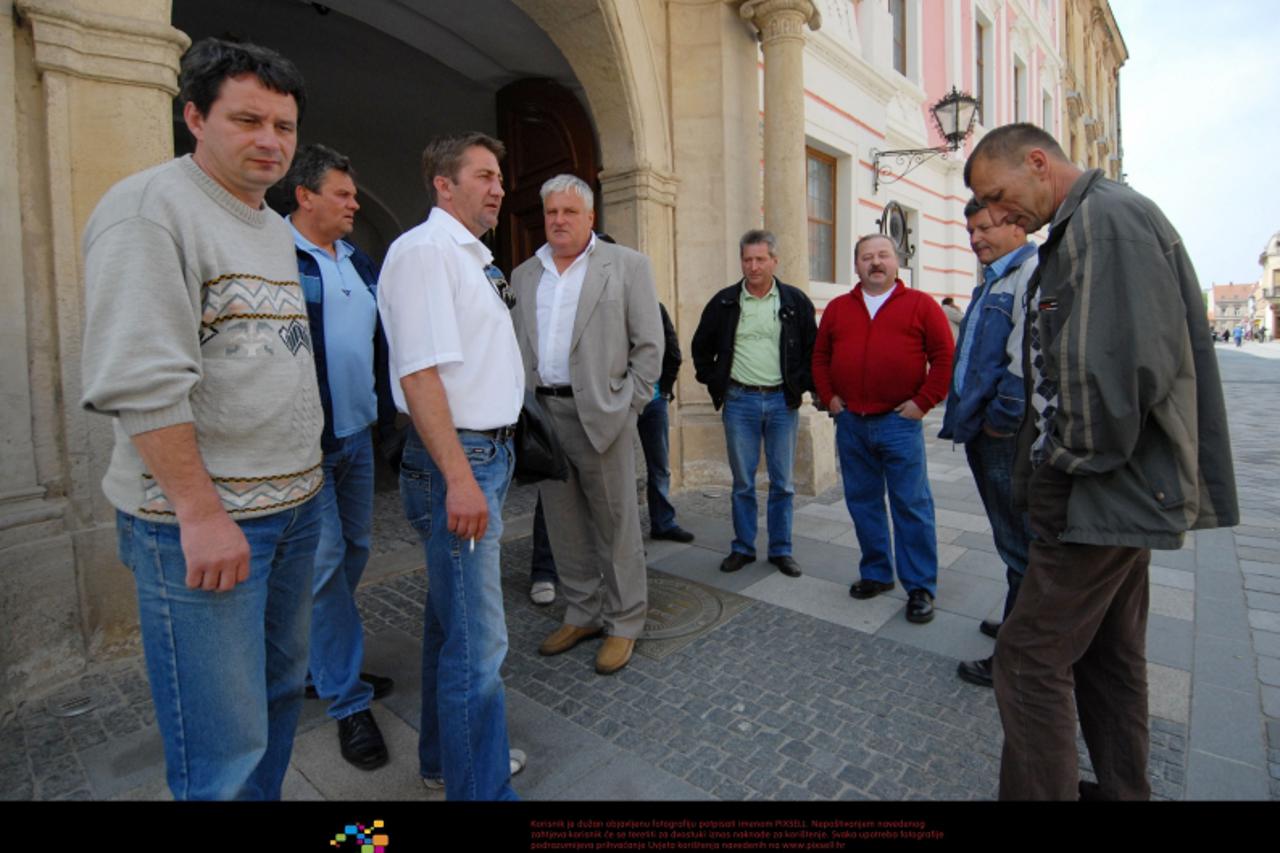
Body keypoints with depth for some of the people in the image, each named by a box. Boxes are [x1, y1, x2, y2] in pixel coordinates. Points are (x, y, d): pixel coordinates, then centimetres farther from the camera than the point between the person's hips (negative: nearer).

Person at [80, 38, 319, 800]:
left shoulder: (276, 228, 15)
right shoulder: (150, 208, -9)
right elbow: (141, 381, -18)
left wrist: (306, 474, 15)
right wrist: (202, 510, -19)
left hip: (296, 504, 8)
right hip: (202, 518, -8)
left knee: (281, 689, 20)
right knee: (224, 750, 2)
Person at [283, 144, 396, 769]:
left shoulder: (360, 264, 15)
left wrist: (385, 413, 14)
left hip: (358, 435, 8)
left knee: (353, 552, 16)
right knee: (325, 563, -1)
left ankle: (321, 668, 36)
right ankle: (348, 700, 12)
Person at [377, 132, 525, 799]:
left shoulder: (473, 258, 19)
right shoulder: (424, 250, -11)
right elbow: (419, 373, -21)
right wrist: (459, 478, -24)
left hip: (488, 452, 10)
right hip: (456, 458, -10)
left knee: (452, 618, 20)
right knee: (476, 639, -2)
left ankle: (445, 757, 38)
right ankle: (479, 787, 16)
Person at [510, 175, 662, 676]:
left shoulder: (626, 265, 1)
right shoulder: (523, 276, 14)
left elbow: (649, 344, -2)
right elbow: (513, 347, 15)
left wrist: (627, 407, -7)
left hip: (599, 413, -5)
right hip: (542, 413, 5)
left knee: (616, 524, 4)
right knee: (563, 524, 13)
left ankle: (624, 624, 19)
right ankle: (583, 614, 29)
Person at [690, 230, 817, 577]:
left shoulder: (795, 301, 2)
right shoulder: (725, 301, 3)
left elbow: (814, 349, 8)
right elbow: (701, 346, 13)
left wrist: (801, 384, 0)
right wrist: (714, 382, 7)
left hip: (782, 401, 0)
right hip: (739, 401, 0)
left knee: (782, 482, 7)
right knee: (742, 481, 7)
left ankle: (781, 549, 20)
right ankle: (742, 547, 20)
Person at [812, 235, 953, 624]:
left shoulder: (920, 305, 2)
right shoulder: (838, 308, 12)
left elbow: (944, 356, -1)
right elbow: (820, 357, 16)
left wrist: (924, 401, -7)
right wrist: (829, 397, 6)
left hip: (900, 422, -4)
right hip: (851, 423, 4)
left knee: (911, 505, 0)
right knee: (862, 502, 11)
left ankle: (921, 587, 12)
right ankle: (876, 573, 27)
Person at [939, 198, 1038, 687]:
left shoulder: (1034, 272, -12)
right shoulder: (993, 282, 20)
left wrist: (1002, 417, -17)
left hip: (1007, 435, -10)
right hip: (984, 431, 10)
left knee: (1020, 543, 0)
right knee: (1012, 539, 20)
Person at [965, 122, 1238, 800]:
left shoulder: (1107, 218, -14)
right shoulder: (1081, 228, 16)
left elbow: (1123, 368, -26)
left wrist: (1072, 468, -15)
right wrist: (1063, 470, 14)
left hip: (1105, 496, -10)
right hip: (1124, 492, 10)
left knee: (1030, 661, -3)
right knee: (1109, 658, 20)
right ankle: (1120, 789, 36)